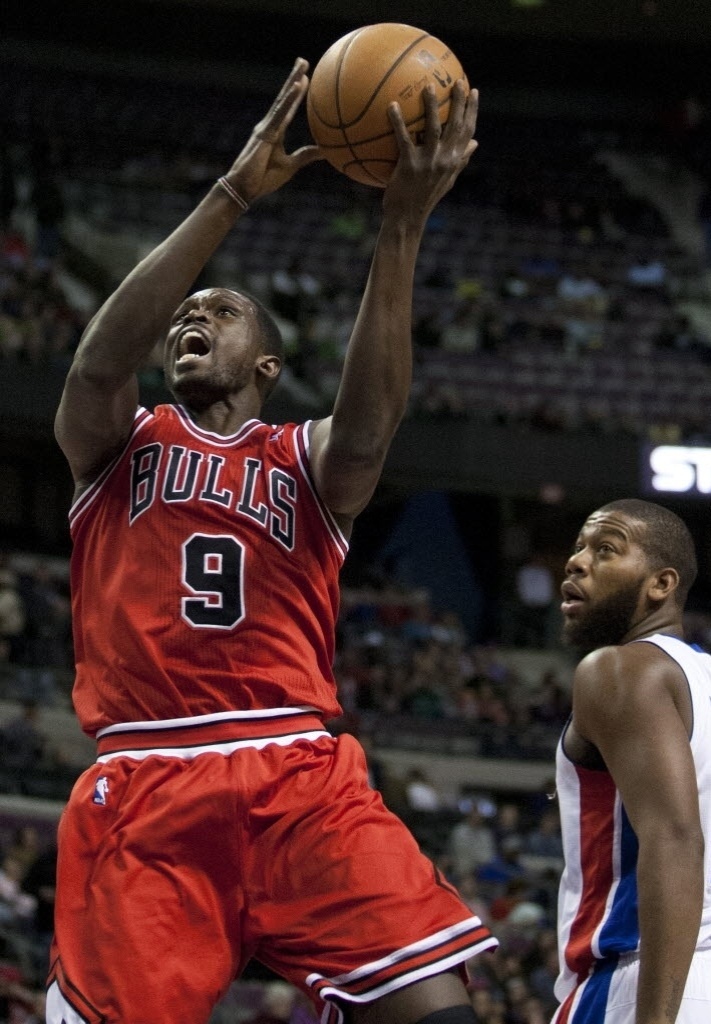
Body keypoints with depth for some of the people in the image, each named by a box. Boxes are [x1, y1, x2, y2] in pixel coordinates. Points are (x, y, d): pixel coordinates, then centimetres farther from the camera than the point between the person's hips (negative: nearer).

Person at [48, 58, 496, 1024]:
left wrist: (402, 225, -17)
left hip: (302, 774, 1)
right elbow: (102, 356, -6)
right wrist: (235, 192, -14)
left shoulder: (307, 458, 18)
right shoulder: (116, 440, 17)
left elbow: (370, 421, -7)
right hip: (144, 786, -1)